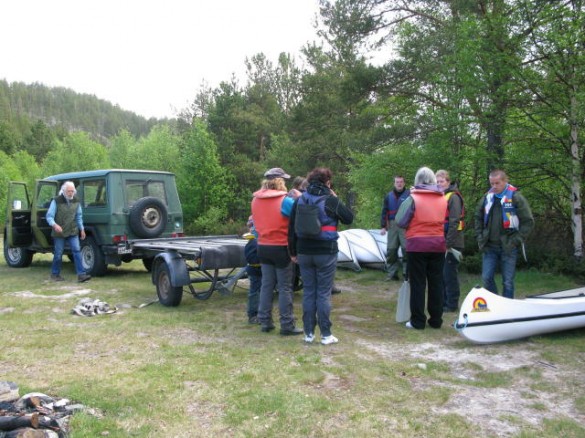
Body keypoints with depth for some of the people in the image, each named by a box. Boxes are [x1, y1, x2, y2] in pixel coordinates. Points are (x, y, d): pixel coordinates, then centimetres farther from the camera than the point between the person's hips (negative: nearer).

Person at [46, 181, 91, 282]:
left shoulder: (76, 201, 4)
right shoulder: (56, 201, -10)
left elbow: (79, 216, 14)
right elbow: (49, 216, -12)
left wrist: (82, 229, 12)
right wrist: (54, 225, -30)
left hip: (73, 232, 3)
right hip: (59, 233, -3)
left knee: (77, 251, -8)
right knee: (58, 254, 5)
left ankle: (81, 275, -12)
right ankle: (55, 274, 24)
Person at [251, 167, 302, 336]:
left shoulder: (255, 200, 4)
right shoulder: (285, 201, -15)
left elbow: (257, 221, 11)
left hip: (263, 247, 6)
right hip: (281, 248, -6)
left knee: (266, 285, 13)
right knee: (285, 288, 3)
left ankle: (265, 322, 18)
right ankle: (287, 325, 6)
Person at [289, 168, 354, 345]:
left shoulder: (299, 200, 5)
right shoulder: (330, 200, -9)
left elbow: (291, 228, 7)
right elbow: (349, 218, 0)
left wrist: (293, 252, 13)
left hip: (304, 252, 4)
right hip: (326, 252, -4)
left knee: (308, 292, 10)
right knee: (324, 293, 2)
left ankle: (309, 333, 15)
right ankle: (325, 334, 7)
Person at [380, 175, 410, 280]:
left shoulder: (409, 194, 2)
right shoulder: (389, 196, 15)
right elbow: (384, 212, 15)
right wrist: (383, 226, 8)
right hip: (392, 225, 4)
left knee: (406, 249, -9)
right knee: (391, 250, 3)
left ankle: (407, 273, 0)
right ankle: (392, 274, 12)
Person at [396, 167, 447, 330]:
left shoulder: (413, 198, -9)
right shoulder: (443, 199, 3)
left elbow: (400, 221, -10)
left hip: (417, 245, -3)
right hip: (438, 244, 4)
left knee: (418, 283, 4)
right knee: (436, 283, 11)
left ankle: (418, 321, 6)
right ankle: (436, 320, 17)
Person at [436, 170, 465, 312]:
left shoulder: (453, 197, -9)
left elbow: (454, 222, -16)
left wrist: (448, 243, -19)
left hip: (451, 243, -8)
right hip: (440, 243, 8)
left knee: (449, 274, -1)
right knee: (441, 274, 13)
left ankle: (452, 304, 9)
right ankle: (443, 302, 24)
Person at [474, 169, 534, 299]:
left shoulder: (516, 197, -6)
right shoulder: (487, 197, 7)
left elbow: (528, 221, -5)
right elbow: (478, 218, 19)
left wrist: (517, 240, -10)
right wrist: (480, 237, 9)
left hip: (508, 248, -4)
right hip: (489, 247, 4)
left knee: (508, 282, 2)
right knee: (486, 278, 2)